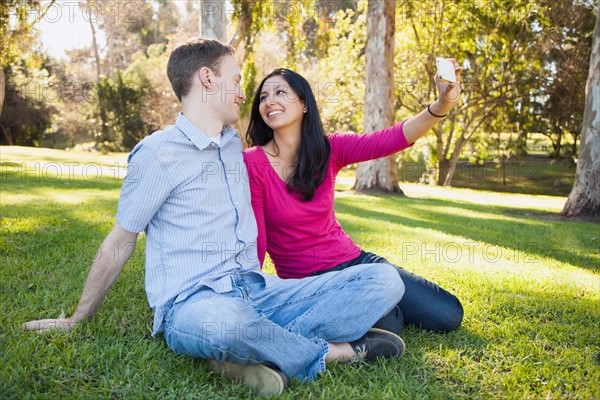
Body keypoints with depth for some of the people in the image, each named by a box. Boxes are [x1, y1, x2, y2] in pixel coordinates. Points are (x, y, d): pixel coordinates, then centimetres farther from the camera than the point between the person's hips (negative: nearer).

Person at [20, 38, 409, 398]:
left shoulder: (234, 145, 18)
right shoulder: (158, 152, -3)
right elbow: (120, 242, 4)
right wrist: (75, 320, 11)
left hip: (257, 291, 7)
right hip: (192, 303, -6)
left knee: (385, 281, -9)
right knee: (222, 321, -44)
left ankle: (254, 354, -23)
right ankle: (333, 350, -16)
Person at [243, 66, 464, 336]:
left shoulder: (328, 149, -1)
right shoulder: (252, 163, -12)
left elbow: (392, 138, -16)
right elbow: (254, 242, -11)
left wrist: (443, 104, -30)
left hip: (353, 260, 5)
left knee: (448, 315, 1)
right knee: (387, 323, -30)